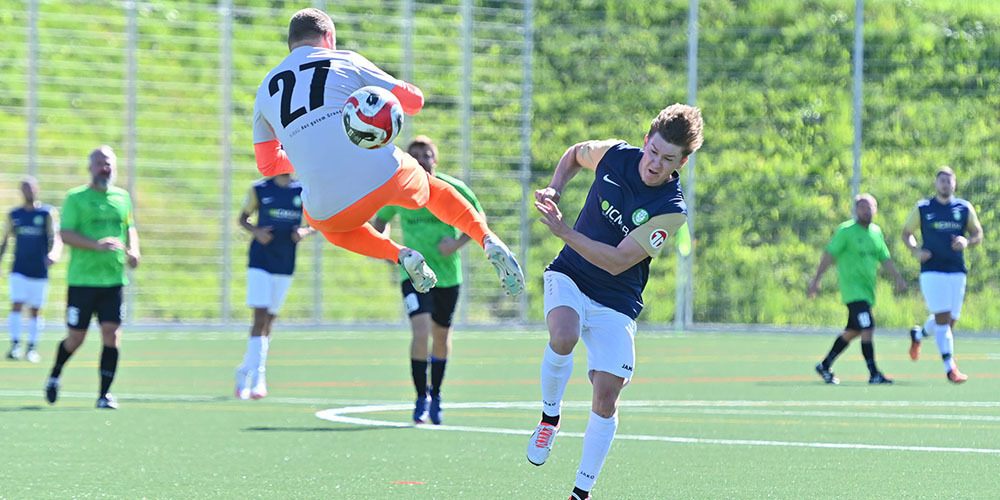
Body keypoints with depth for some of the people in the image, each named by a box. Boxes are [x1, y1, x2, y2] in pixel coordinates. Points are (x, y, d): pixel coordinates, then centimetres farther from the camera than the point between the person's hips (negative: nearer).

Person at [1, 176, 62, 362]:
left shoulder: (48, 213, 0)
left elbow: (55, 237, -12)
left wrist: (53, 253, -31)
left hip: (39, 271, -1)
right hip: (19, 270, 1)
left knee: (35, 310, 4)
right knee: (16, 305, -13)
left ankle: (32, 347, 11)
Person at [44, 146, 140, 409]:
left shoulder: (122, 198, 12)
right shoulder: (76, 198, -3)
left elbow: (130, 229, 24)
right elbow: (65, 234, -11)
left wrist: (133, 250, 3)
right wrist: (97, 245, -24)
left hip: (113, 279, 3)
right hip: (81, 279, -3)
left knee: (112, 335, -7)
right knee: (75, 338, 2)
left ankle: (104, 394, -1)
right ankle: (54, 376, 30)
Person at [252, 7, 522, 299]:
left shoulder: (266, 89, 16)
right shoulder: (345, 61, 9)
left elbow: (268, 164, 22)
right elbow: (414, 100, 11)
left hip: (329, 206, 0)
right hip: (385, 175, 0)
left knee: (330, 223, 39)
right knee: (431, 188, 35)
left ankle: (400, 255, 16)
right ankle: (488, 239, 15)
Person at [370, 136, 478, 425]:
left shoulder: (452, 189, -7)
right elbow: (380, 220, 14)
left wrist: (458, 243, -12)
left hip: (447, 273, 1)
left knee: (441, 336, 13)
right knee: (421, 333, -18)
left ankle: (435, 393, 37)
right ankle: (421, 399, -5)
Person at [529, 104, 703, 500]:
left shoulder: (672, 210, -18)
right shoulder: (615, 155, -8)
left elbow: (618, 262, -22)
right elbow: (575, 154, 17)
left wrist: (565, 232, -30)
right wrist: (555, 189, -1)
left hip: (616, 301, -1)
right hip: (569, 276, 1)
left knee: (606, 398, -6)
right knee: (563, 338, -33)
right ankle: (549, 416, -6)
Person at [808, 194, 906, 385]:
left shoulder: (876, 231, 13)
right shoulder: (846, 230, -7)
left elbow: (885, 258, 19)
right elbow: (829, 254, -8)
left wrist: (898, 277, 9)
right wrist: (816, 279, -12)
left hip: (868, 290, 8)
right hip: (852, 289, -8)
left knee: (852, 332, 13)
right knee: (867, 329, -17)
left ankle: (825, 366, 27)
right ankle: (874, 374, -15)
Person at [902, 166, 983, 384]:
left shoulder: (965, 208, 8)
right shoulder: (922, 208, 3)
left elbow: (978, 235, 12)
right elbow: (906, 233, 11)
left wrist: (967, 241, -11)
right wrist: (916, 251, -8)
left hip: (957, 272, 3)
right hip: (932, 272, -3)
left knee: (950, 321, 9)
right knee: (943, 318, -14)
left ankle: (918, 335, 40)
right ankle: (950, 368, -13)